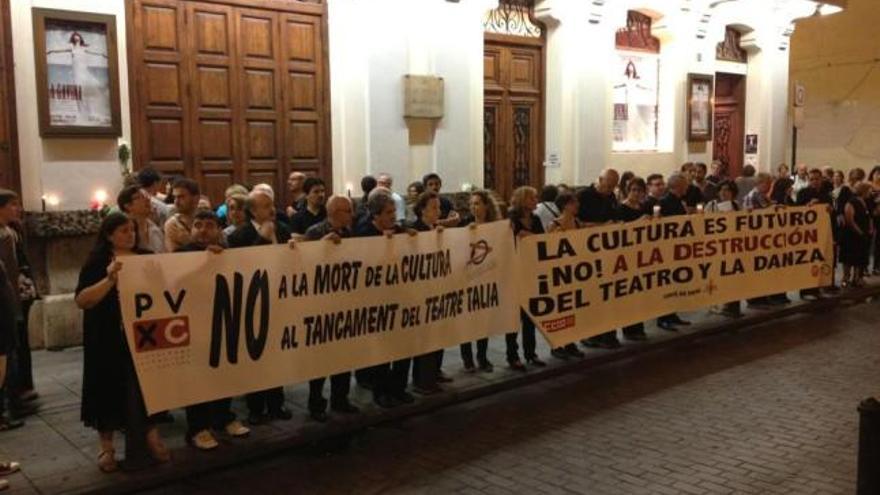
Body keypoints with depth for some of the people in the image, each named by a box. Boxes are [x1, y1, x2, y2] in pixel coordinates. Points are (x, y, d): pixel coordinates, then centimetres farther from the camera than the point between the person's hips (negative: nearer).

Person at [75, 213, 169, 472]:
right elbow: (81, 300, -15)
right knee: (109, 388, 3)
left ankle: (152, 437, 20)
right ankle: (107, 447, 16)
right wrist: (109, 279, -26)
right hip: (109, 341, -3)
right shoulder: (97, 262, -5)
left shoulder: (147, 257, 7)